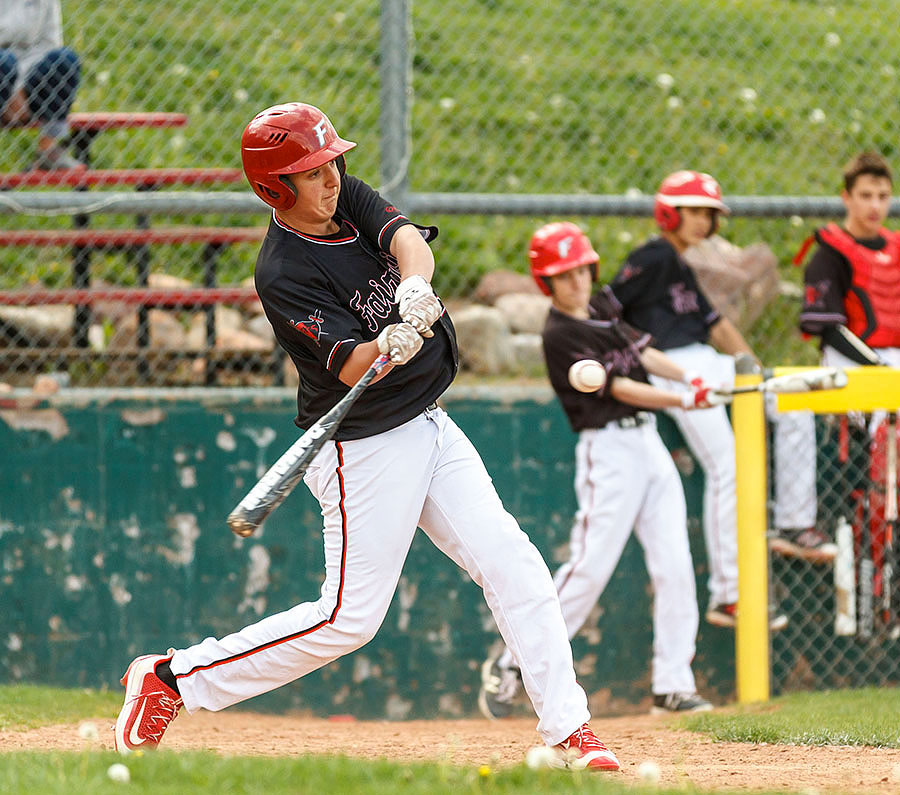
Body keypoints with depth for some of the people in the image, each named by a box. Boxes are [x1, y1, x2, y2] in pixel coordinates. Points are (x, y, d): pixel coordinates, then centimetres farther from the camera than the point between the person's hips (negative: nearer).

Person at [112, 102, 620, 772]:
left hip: (429, 428, 7)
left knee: (516, 568, -3)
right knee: (349, 618, -4)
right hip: (365, 449, -7)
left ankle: (567, 730, 1)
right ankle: (169, 678, 6)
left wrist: (414, 288, -38)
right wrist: (392, 345, -48)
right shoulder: (284, 274, -20)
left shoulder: (350, 197, 1)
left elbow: (409, 240, -16)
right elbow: (351, 367, -26)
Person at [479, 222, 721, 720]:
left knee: (674, 567, 0)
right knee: (589, 568, -10)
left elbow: (641, 351, 20)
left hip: (649, 444, 8)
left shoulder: (603, 307, 12)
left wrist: (688, 377, 3)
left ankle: (673, 685, 1)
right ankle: (510, 667, 1)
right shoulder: (559, 336, -12)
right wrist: (686, 400, -20)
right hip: (608, 450, -8)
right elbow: (618, 388, -16)